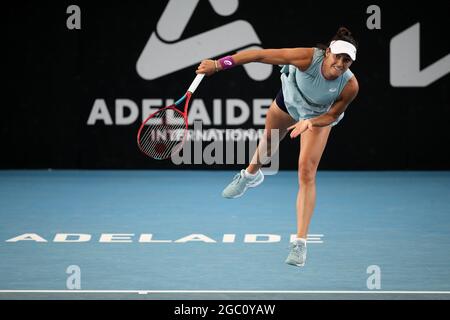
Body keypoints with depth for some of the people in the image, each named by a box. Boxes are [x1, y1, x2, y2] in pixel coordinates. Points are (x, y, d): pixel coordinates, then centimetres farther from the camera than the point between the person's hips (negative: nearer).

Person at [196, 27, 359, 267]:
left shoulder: (350, 86, -38)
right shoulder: (308, 58, -42)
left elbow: (332, 115, -20)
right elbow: (261, 55, -39)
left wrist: (310, 122, -40)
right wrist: (220, 64, -41)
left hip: (318, 116, -2)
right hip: (289, 99, 2)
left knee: (306, 174, -14)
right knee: (268, 139, 29)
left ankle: (300, 243, -12)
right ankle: (250, 175, 66)